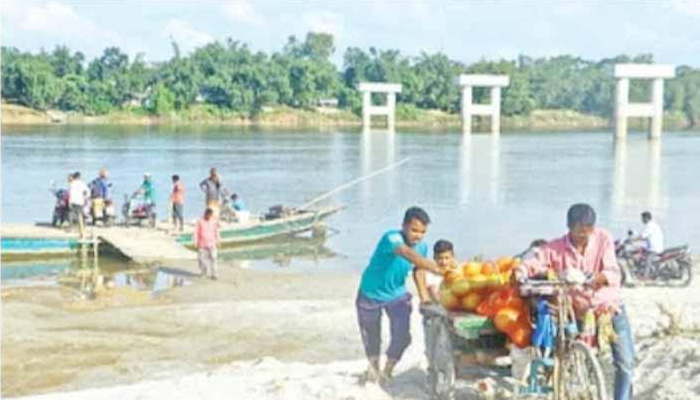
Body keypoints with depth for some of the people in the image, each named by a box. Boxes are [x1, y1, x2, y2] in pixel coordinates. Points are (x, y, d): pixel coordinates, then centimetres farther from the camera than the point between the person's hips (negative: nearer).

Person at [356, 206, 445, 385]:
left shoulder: (422, 247, -15)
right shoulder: (392, 238, -35)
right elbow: (408, 254, -53)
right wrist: (437, 270, -65)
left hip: (397, 295, 4)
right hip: (371, 294, -4)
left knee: (402, 336, -6)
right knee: (371, 336, 13)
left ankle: (387, 371, 21)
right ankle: (373, 366, 44)